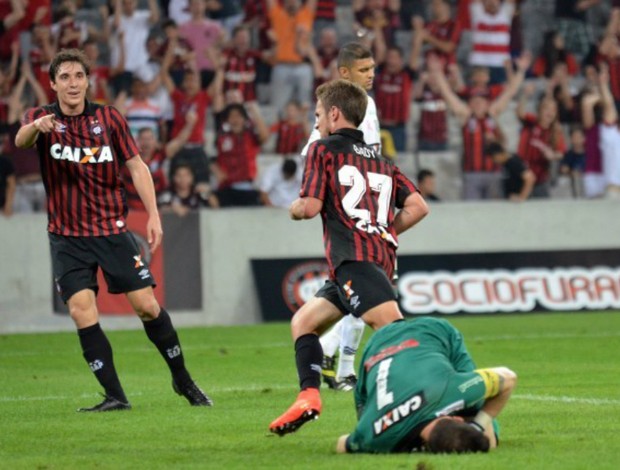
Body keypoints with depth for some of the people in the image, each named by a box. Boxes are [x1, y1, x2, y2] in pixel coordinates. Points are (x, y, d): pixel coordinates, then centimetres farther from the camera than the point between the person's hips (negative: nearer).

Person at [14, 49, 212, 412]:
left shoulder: (109, 118, 2)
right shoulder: (43, 118, -2)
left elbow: (136, 166, 4)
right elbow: (21, 139, -24)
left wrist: (153, 215, -7)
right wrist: (36, 127, -49)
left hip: (112, 229, 1)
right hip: (67, 237, 0)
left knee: (147, 305, -3)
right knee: (82, 313, -13)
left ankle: (183, 380, 16)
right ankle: (114, 396, -5)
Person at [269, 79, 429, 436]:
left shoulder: (324, 150, 8)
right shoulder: (381, 161, 27)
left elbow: (310, 206, -2)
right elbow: (418, 207, 15)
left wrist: (294, 209, 20)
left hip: (354, 257, -8)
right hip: (383, 255, 8)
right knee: (304, 321, 21)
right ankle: (309, 396, 7)